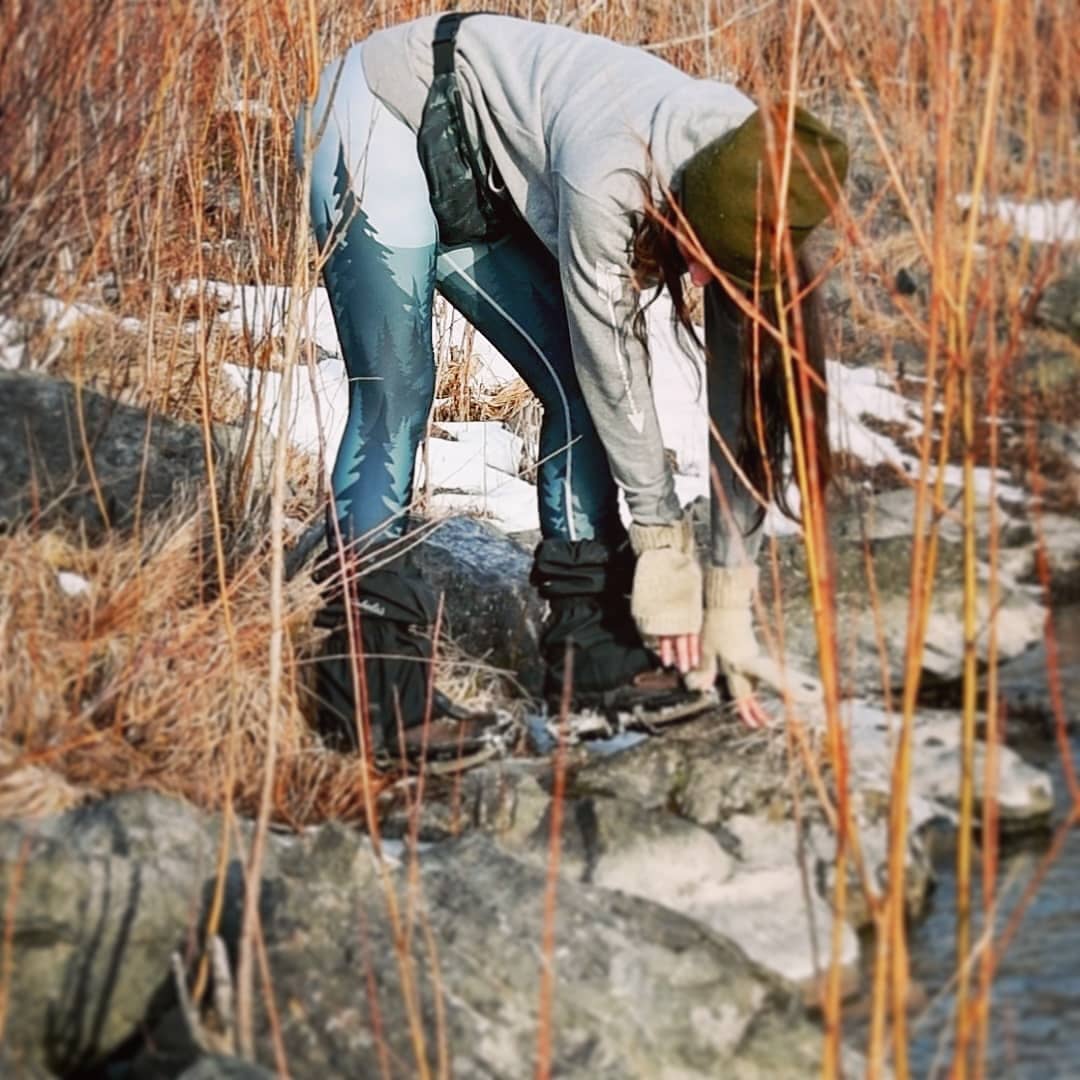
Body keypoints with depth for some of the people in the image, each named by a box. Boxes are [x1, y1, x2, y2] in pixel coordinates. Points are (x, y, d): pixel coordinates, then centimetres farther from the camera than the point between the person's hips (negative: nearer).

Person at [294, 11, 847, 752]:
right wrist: (665, 544, -18)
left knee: (575, 388, -3)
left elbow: (742, 407, -12)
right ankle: (373, 661, -13)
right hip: (383, 129, -7)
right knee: (394, 396, -17)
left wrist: (728, 606, -11)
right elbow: (614, 367, -27)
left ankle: (588, 641, 3)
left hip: (488, 180, 7)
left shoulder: (745, 192, -17)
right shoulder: (608, 174, -38)